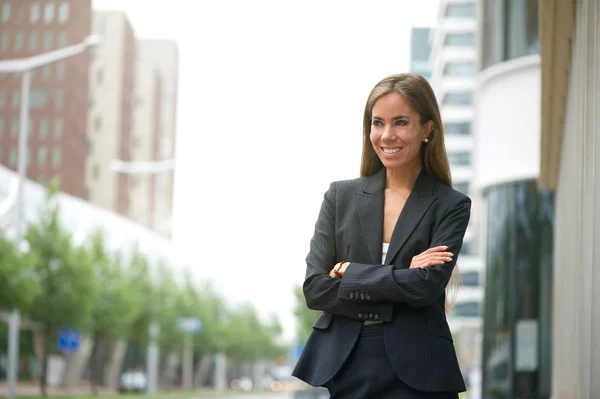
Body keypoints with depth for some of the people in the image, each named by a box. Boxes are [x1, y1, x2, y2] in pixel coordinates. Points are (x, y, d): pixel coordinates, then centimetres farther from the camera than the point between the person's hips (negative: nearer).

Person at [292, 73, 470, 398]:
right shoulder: (340, 196, 9)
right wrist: (399, 281, -8)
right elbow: (314, 289, 0)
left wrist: (348, 272, -5)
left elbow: (427, 286, -12)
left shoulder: (451, 206, 2)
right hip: (343, 368, 2)